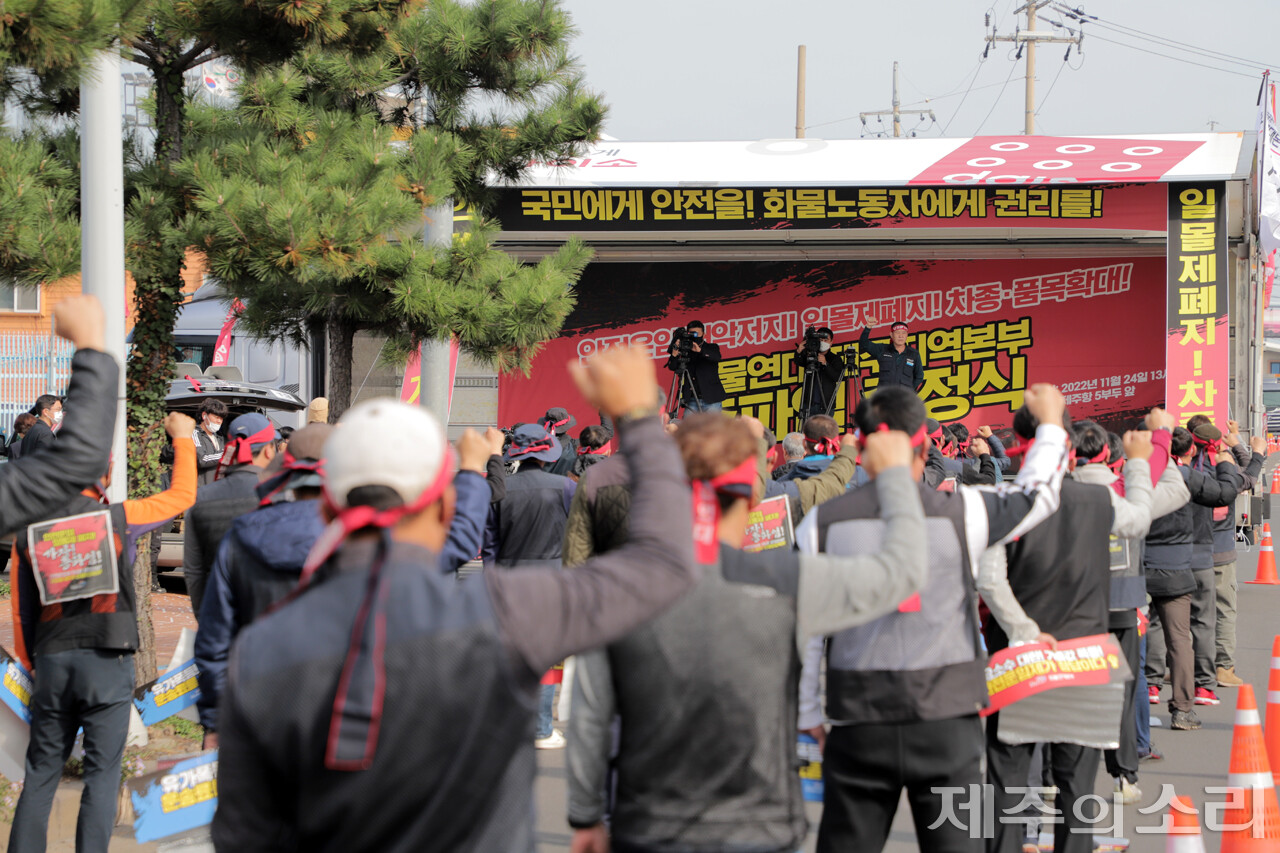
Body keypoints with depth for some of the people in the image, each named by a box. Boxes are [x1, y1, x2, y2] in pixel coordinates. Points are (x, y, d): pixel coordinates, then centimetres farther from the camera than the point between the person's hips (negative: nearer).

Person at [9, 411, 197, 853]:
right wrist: (183, 438, 21)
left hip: (51, 658, 4)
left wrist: (31, 661, 19)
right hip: (106, 660, -4)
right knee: (102, 771, 0)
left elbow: (22, 607, 9)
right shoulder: (117, 518, -5)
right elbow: (181, 495, 7)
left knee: (42, 769, 10)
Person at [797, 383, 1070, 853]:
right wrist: (1050, 422, 33)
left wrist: (807, 716, 12)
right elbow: (1038, 492, 15)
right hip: (946, 724, -1)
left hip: (858, 727, 1)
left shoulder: (821, 524, -1)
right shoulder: (960, 512, -3)